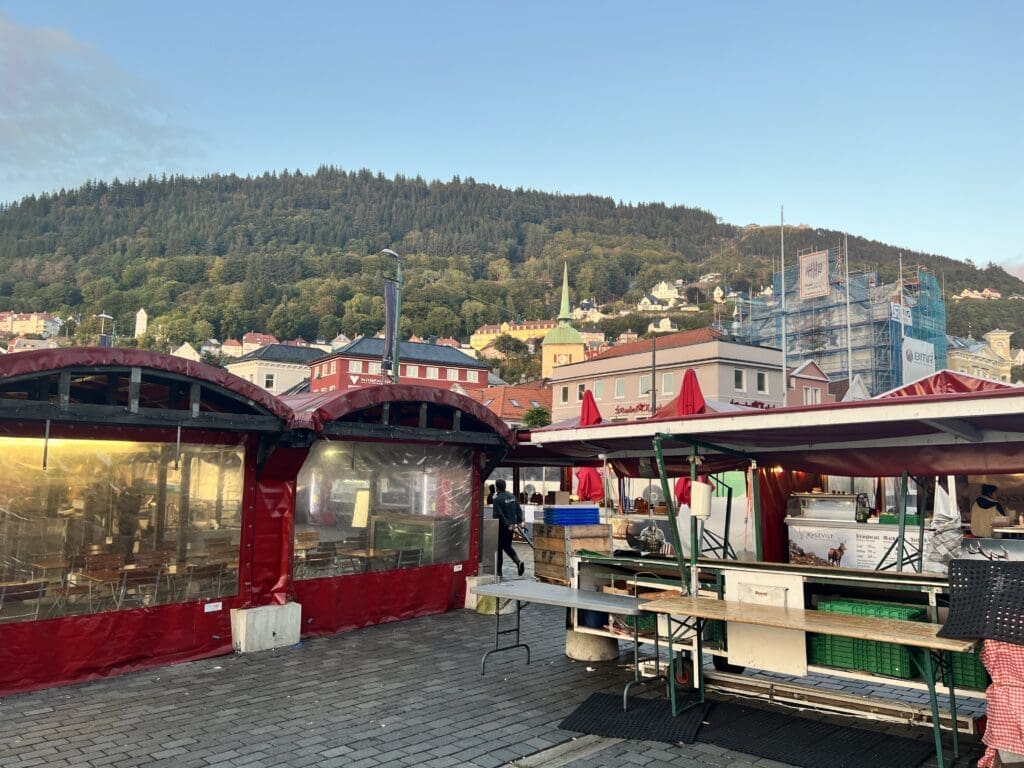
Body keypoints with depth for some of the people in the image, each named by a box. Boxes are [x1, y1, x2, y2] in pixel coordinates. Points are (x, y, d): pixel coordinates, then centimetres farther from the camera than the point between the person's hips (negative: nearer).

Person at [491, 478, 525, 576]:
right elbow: (519, 510, 7)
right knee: (507, 546, 18)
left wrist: (507, 524, -16)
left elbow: (498, 514, -21)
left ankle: (498, 571, 10)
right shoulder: (512, 496, 8)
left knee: (499, 547, 6)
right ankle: (518, 562, -4)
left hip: (502, 527, -6)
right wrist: (519, 521, 7)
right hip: (511, 526, 6)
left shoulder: (497, 499, -14)